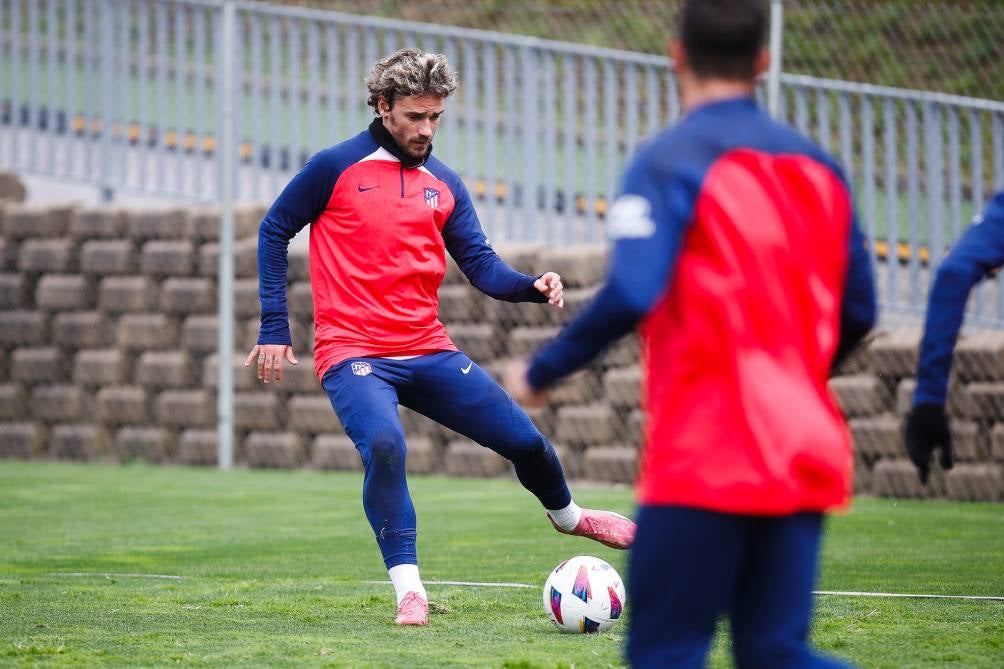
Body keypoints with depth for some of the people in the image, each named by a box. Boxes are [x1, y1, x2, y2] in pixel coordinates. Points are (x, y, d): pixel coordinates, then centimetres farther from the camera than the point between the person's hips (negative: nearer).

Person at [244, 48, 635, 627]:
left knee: (524, 438, 3)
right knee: (385, 444, -33)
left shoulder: (444, 184, 10)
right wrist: (275, 328, -1)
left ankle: (567, 514, 37)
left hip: (428, 351, 5)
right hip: (354, 354, -5)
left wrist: (532, 287, -15)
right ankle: (408, 587, -19)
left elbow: (481, 265, 7)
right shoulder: (336, 168, -3)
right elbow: (274, 232, 5)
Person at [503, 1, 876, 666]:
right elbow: (857, 312, 13)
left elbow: (628, 296, -19)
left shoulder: (671, 160, -7)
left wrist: (541, 372, -5)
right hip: (805, 455, 6)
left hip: (704, 458, -6)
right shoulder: (817, 164, 12)